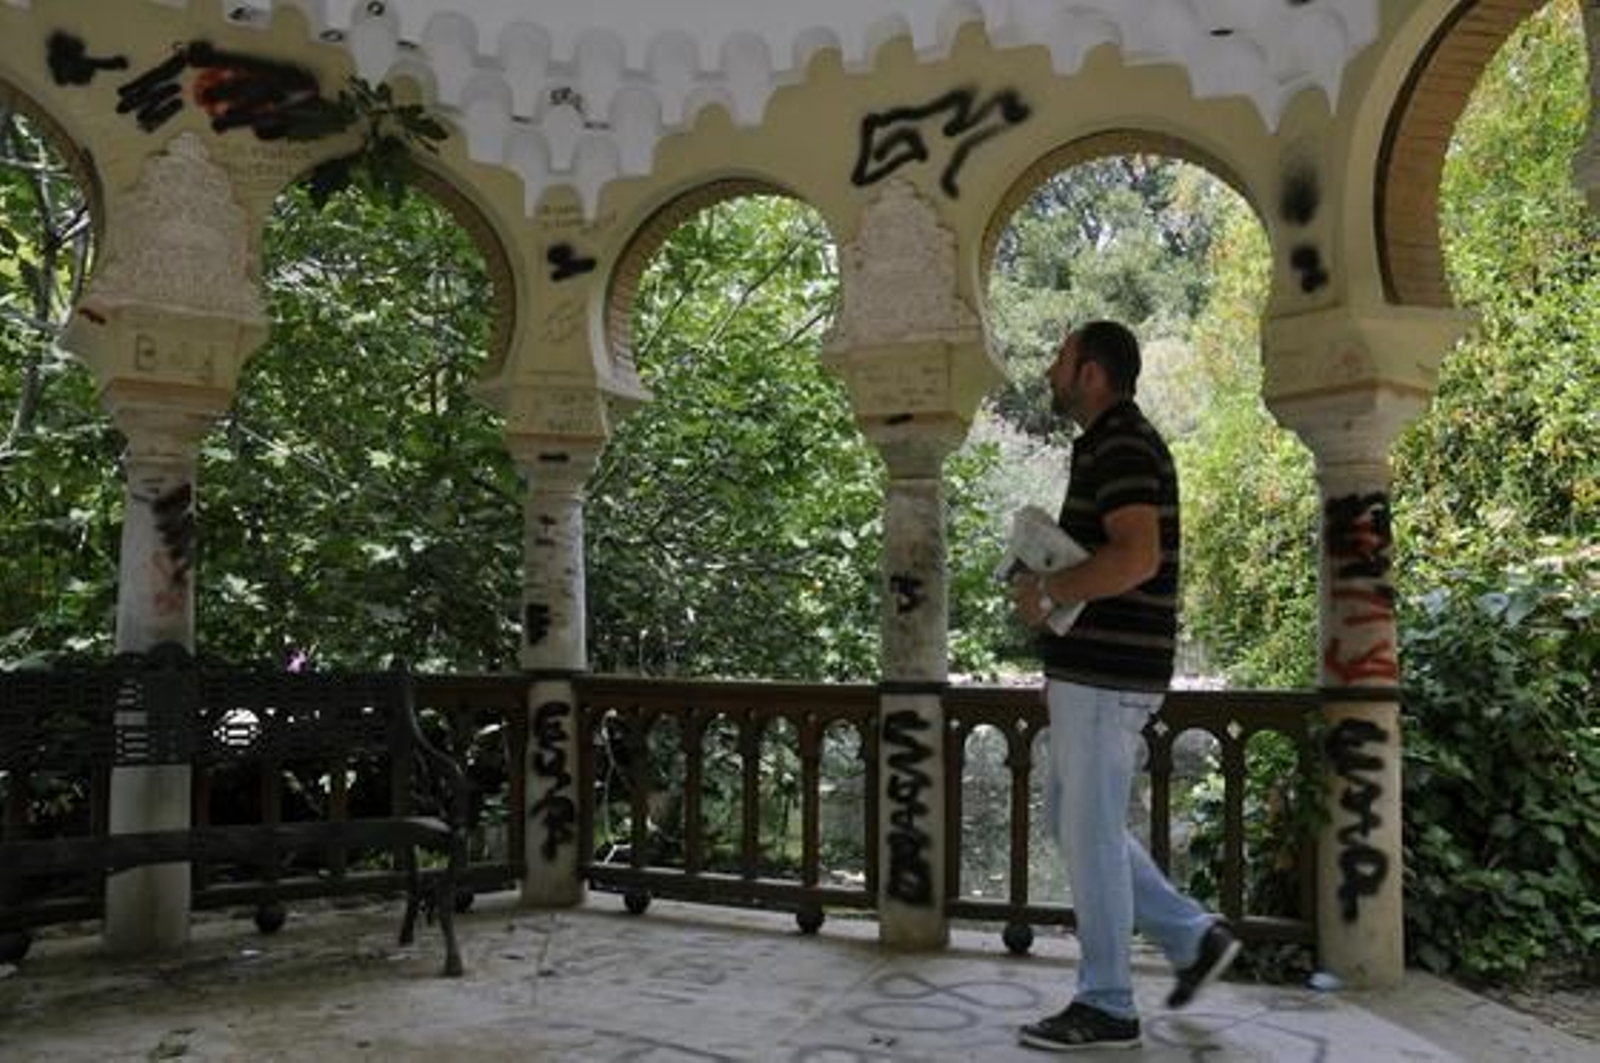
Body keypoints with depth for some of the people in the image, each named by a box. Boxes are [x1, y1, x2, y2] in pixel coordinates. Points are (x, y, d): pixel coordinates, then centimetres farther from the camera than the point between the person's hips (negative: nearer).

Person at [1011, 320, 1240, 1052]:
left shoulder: (1122, 448, -14)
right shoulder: (1113, 446, 18)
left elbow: (1136, 557, -29)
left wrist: (1048, 591, -16)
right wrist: (1060, 660, 20)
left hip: (1106, 675, -10)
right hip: (1093, 670, 10)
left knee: (1089, 833, -1)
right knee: (1074, 821, 17)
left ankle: (1105, 1008, 11)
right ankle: (1193, 937, 24)